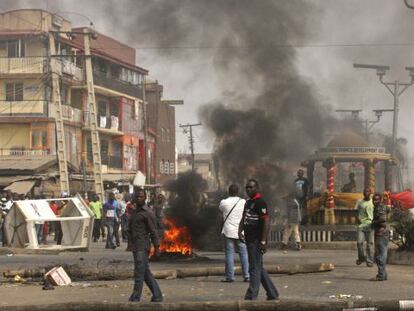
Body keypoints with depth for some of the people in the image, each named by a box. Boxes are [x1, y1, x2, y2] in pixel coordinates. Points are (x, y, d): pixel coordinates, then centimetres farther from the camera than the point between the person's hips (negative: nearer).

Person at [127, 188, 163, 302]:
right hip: (135, 247, 9)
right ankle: (157, 295, 17)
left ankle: (135, 298, -7)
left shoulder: (147, 213, -9)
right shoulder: (134, 212, 16)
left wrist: (156, 247, -13)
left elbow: (153, 230, -11)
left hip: (142, 247, -9)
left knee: (139, 273, -8)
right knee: (146, 273, 11)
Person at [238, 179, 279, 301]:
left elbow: (266, 222, -18)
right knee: (259, 268, 15)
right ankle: (272, 294, 23)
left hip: (257, 241, -10)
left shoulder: (260, 203, -12)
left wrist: (263, 241, -22)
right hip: (250, 240, 10)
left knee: (255, 269, -7)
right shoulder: (248, 202, 16)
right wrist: (240, 231, 2)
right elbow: (243, 218, 22)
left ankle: (251, 297, -5)